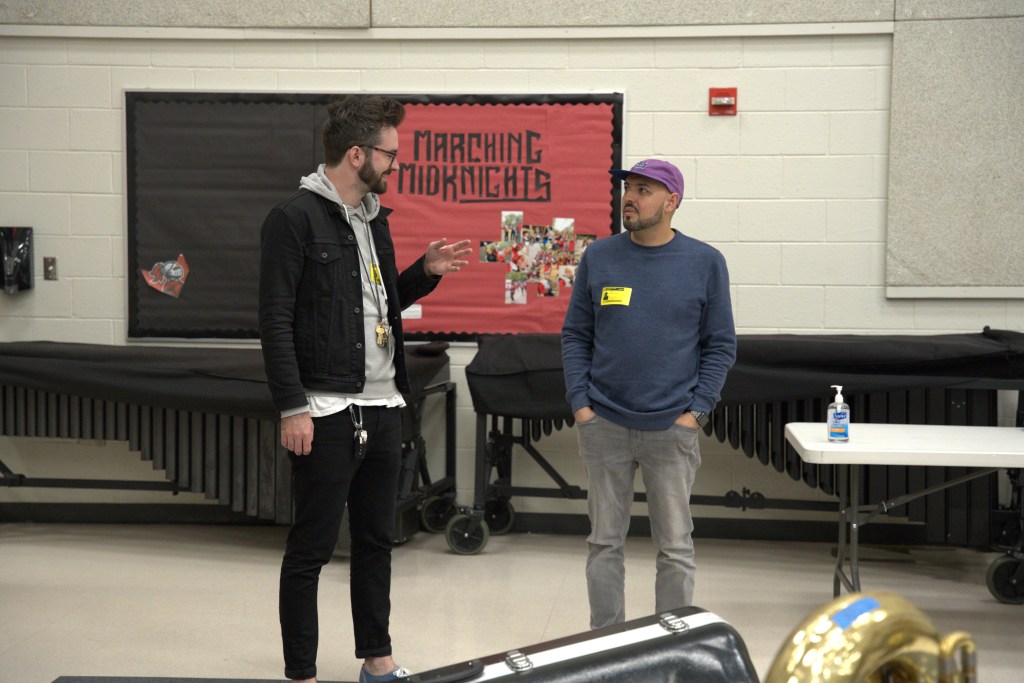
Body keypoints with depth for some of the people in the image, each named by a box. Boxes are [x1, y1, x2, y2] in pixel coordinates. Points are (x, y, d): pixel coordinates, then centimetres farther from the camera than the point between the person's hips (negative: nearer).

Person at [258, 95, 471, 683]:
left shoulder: (374, 217, 14)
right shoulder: (296, 218, -10)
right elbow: (276, 321, -14)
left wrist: (426, 271, 7)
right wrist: (292, 408, -18)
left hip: (382, 408, 8)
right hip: (326, 414, -8)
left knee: (377, 541, 16)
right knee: (312, 550, 2)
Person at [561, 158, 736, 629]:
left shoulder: (704, 262, 0)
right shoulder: (598, 258, 4)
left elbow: (721, 344, 3)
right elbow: (575, 335, 7)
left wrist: (696, 411, -5)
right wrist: (579, 403, -2)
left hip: (671, 427, -1)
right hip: (602, 425, 2)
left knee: (675, 547, 5)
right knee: (605, 542, 9)